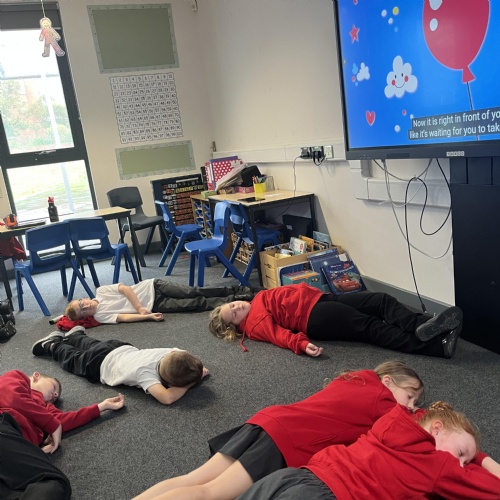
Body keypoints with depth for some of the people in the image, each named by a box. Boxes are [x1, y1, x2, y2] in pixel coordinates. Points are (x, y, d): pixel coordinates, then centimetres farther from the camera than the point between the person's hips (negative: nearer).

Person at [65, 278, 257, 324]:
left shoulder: (101, 291, 3)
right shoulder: (100, 316, -4)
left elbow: (125, 288, -4)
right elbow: (123, 317, -14)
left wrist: (139, 307, -15)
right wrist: (148, 316, -26)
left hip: (152, 287, 2)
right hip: (155, 306, -2)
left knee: (193, 292, -9)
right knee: (197, 304, -11)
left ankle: (234, 291, 0)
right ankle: (234, 300, -9)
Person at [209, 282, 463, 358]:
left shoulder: (260, 299, 28)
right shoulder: (254, 324, 4)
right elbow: (279, 334, -12)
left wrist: (312, 290, 15)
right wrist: (302, 345, -30)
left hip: (320, 298, 9)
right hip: (314, 318, -8)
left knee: (382, 300, -13)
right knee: (373, 327, -23)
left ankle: (424, 326, -29)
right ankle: (438, 345, -32)